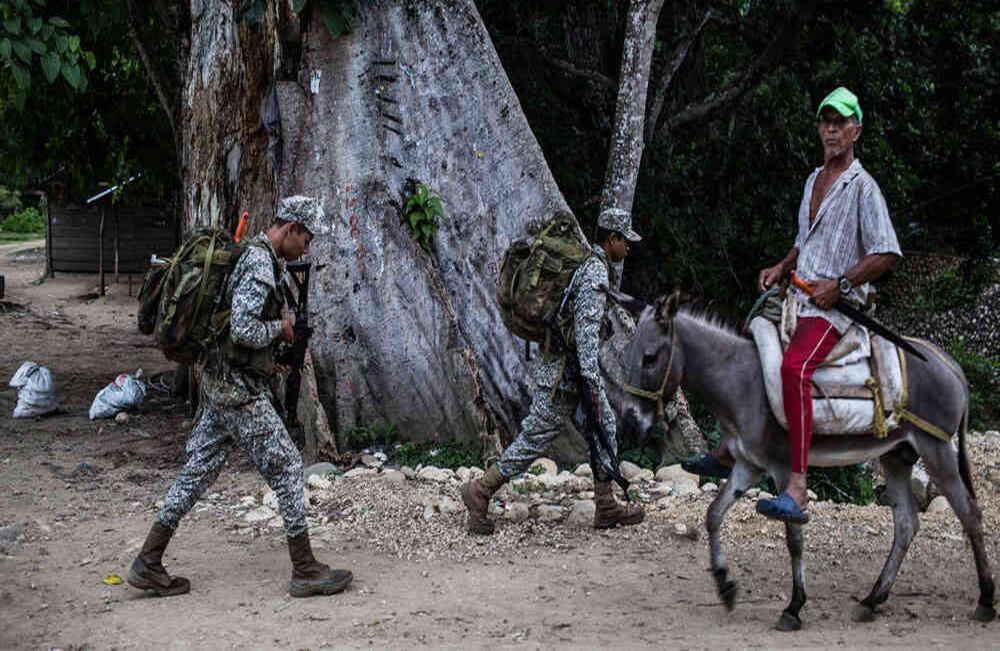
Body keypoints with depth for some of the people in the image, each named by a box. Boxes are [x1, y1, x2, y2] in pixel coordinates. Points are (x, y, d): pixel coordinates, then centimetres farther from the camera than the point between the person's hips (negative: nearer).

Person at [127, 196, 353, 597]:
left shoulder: (253, 257, 14)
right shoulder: (261, 266, -18)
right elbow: (244, 330, -27)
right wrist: (281, 327, -10)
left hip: (218, 384, 10)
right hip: (241, 391, -10)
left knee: (198, 470, 11)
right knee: (286, 466, -2)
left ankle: (148, 564, 14)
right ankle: (305, 572, 5)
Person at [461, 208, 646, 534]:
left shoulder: (583, 263, 14)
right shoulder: (596, 272, -18)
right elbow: (586, 328, -25)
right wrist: (593, 380, -26)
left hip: (567, 367, 10)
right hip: (565, 374, -10)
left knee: (605, 427, 11)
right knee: (534, 437, -4)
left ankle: (606, 507, 14)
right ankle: (481, 491, 4)